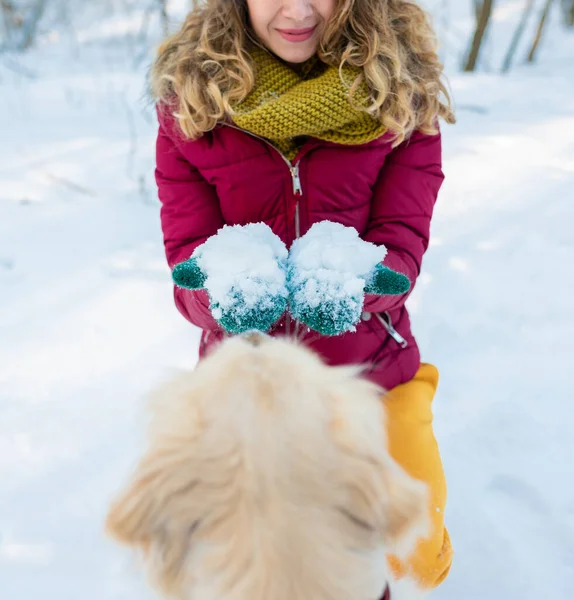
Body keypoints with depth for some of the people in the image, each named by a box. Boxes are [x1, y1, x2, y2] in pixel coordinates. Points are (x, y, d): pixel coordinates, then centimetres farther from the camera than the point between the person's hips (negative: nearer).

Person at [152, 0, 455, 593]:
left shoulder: (400, 94, -9)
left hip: (370, 366, 0)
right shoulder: (192, 99, -9)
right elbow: (186, 250, -12)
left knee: (418, 560, 5)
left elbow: (402, 242, -15)